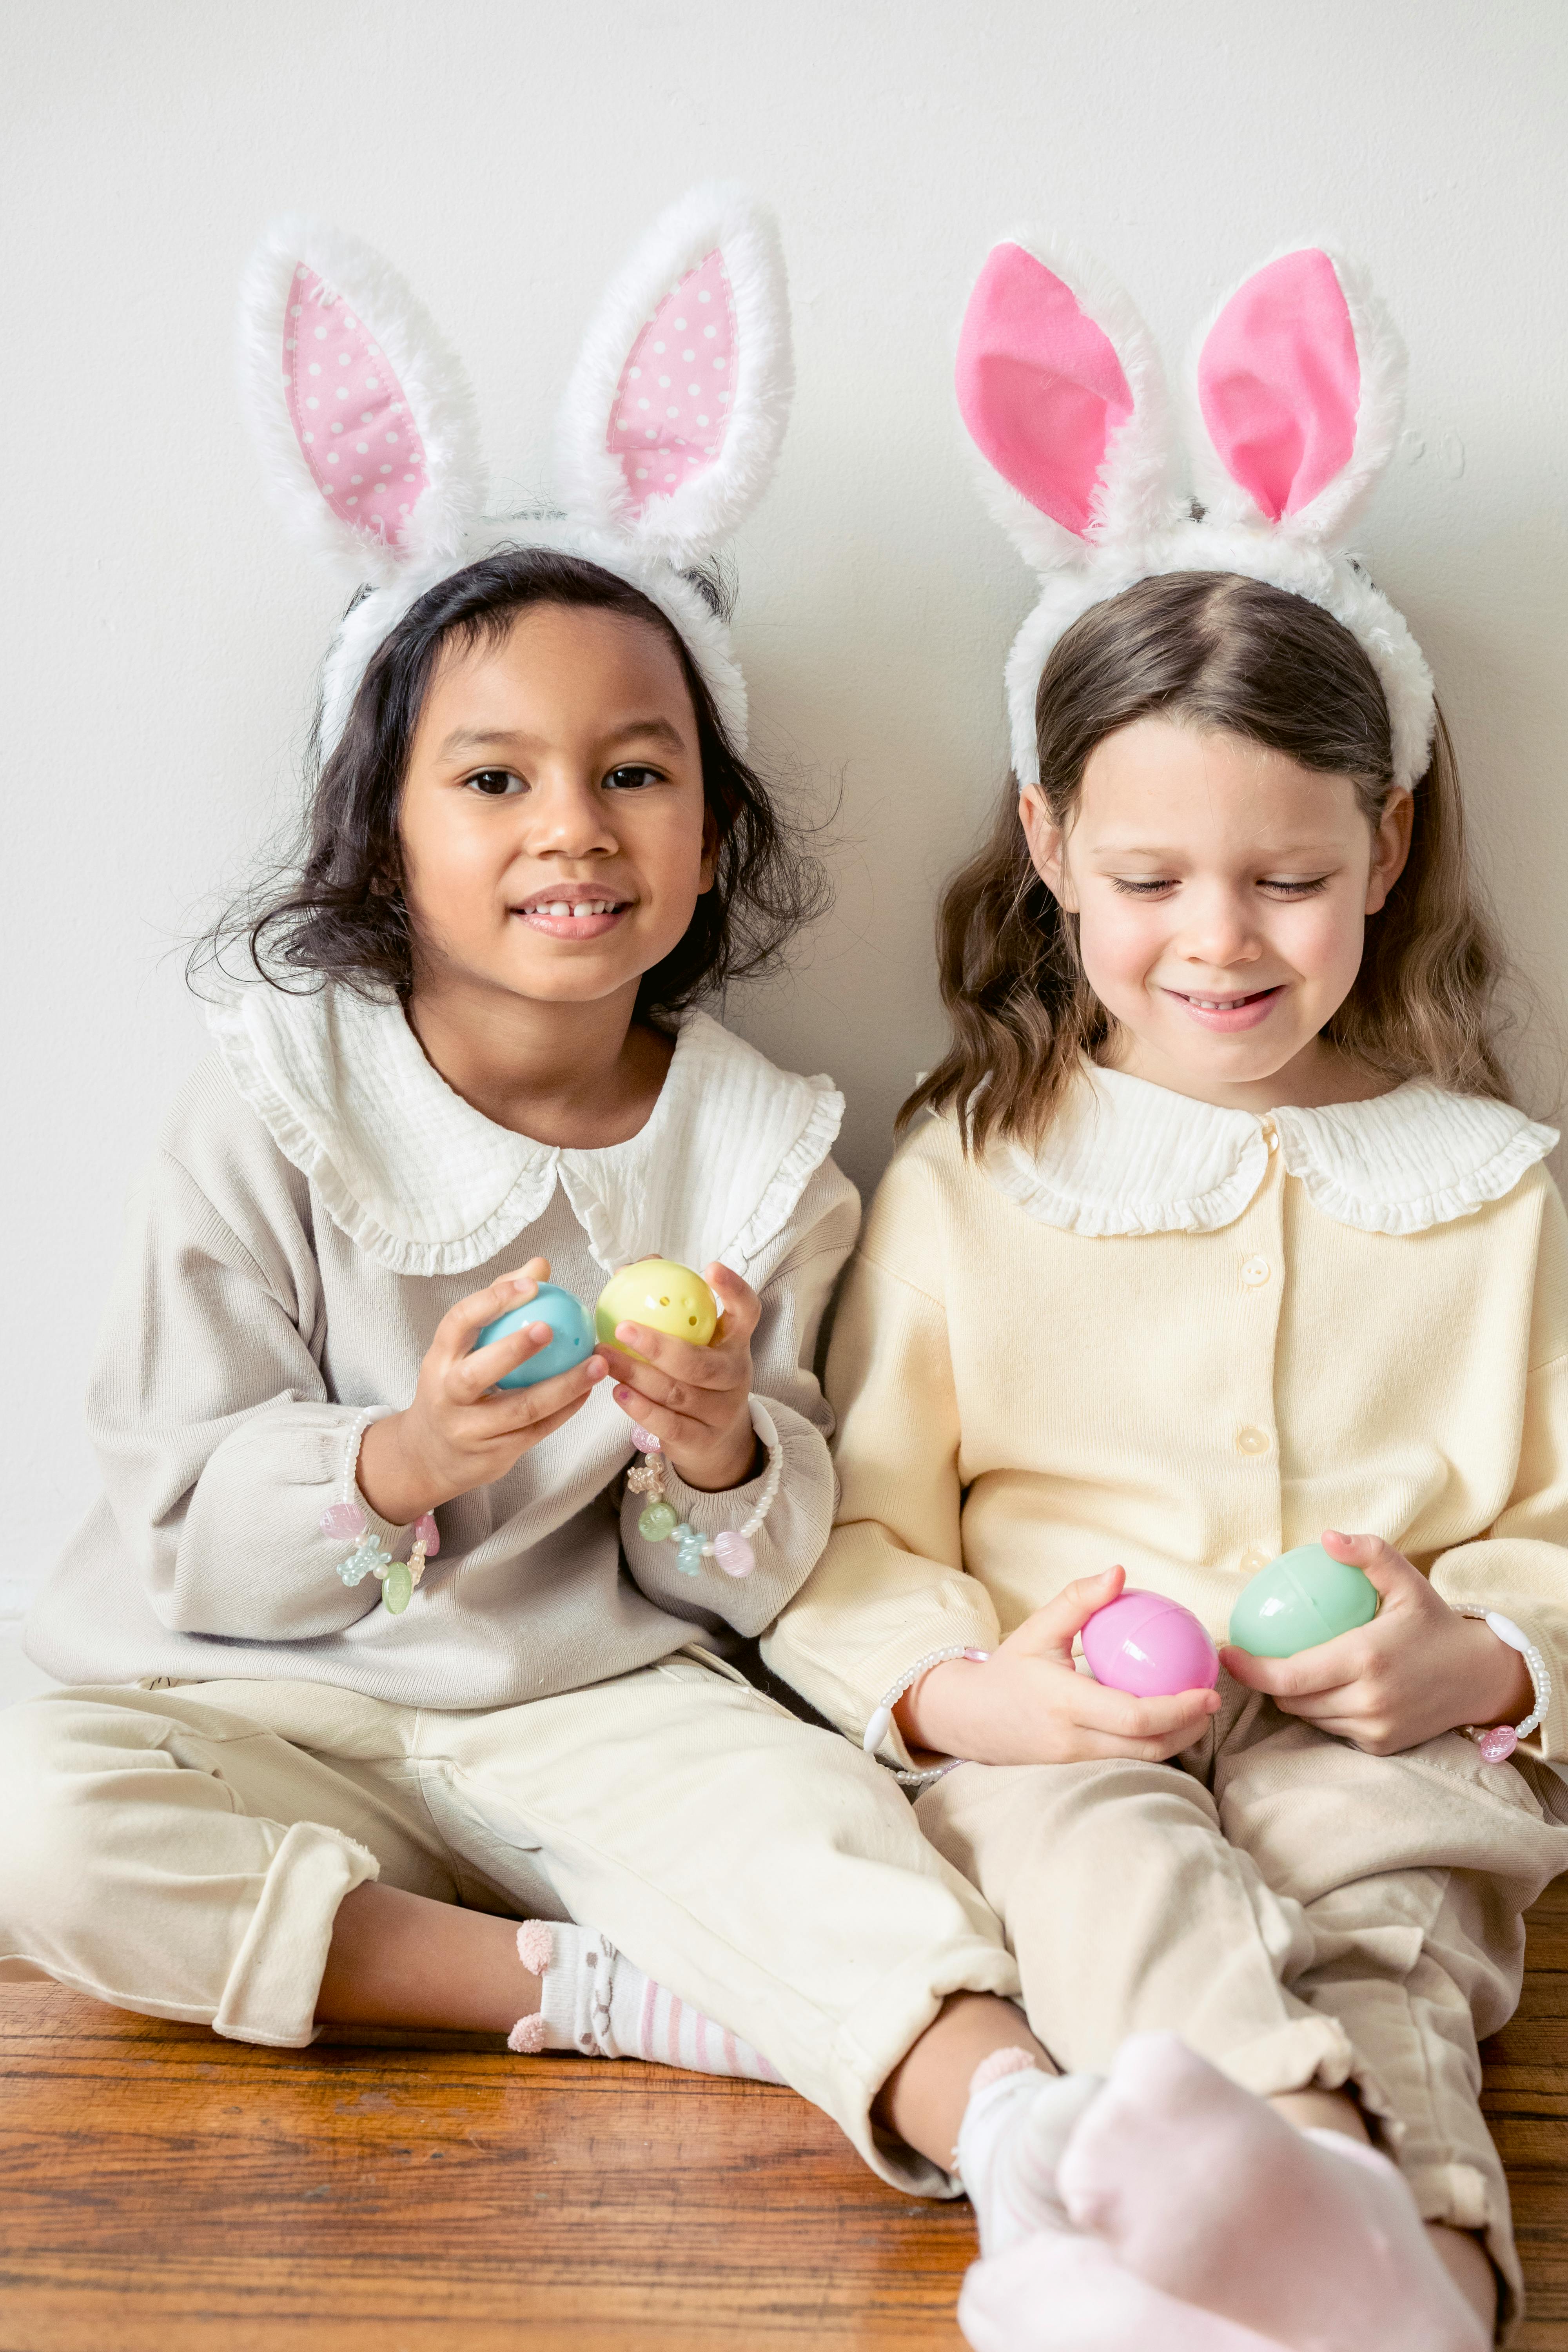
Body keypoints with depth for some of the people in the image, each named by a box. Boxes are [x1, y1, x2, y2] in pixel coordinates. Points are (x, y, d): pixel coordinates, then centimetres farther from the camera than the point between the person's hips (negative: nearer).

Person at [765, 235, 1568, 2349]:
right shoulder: (970, 1174, 9)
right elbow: (851, 1537, 7)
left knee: (1378, 1891, -33)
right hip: (1053, 1746, 0)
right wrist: (962, 1689, -14)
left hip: (1383, 1745, 1)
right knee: (1101, 1852, -34)